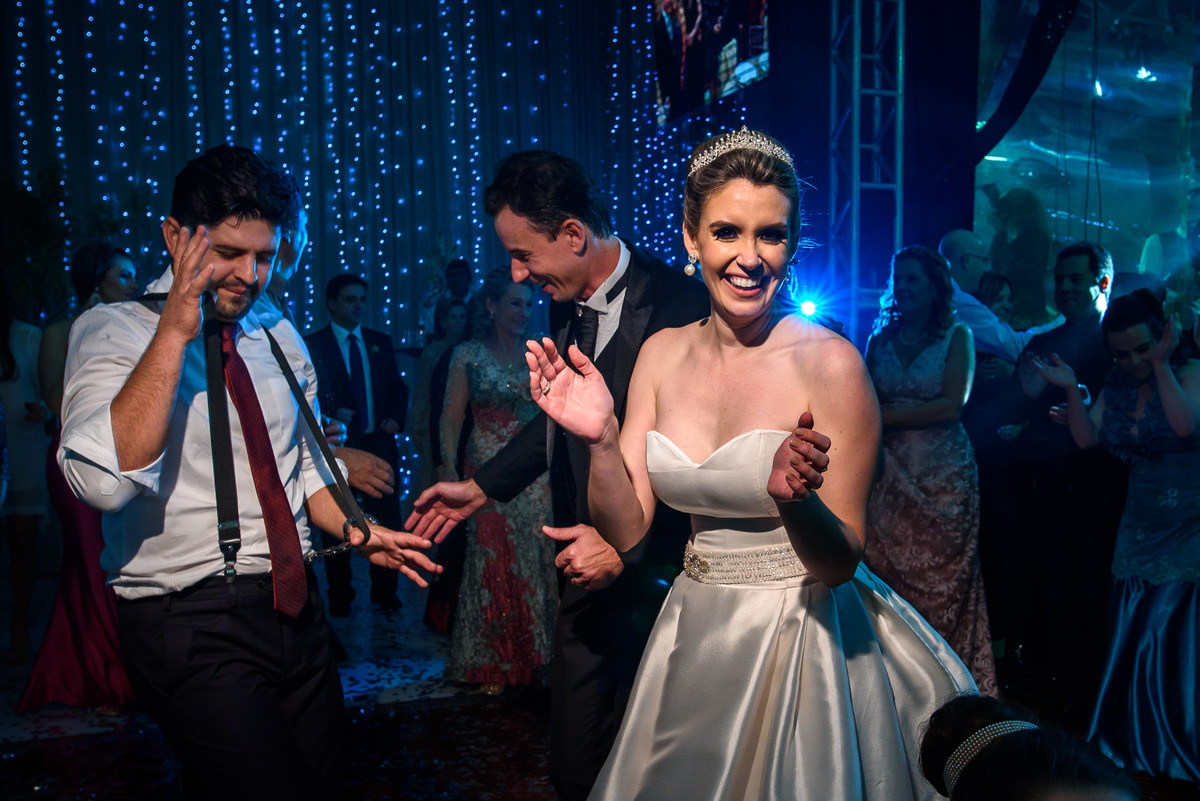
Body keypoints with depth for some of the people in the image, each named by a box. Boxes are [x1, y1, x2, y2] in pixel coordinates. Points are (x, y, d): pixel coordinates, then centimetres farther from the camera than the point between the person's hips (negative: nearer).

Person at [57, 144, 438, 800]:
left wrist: (355, 533, 2)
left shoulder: (281, 340, 11)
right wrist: (175, 332, -23)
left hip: (295, 606, 6)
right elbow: (102, 482, -23)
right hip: (191, 624, -5)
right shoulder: (112, 331, -6)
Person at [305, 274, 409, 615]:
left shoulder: (381, 342, 12)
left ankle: (385, 593, 20)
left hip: (379, 445, 3)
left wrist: (396, 418, -2)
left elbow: (398, 387, 15)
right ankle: (340, 597, 23)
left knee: (387, 522, 4)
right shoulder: (311, 345, 0)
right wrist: (332, 413, -20)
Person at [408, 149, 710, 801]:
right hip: (588, 577, 6)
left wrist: (628, 547, -21)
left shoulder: (681, 308, -19)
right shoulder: (567, 306, 5)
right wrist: (479, 488, 17)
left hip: (659, 578, -6)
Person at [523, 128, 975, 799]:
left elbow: (840, 563, -15)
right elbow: (626, 529, -3)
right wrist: (601, 441, -20)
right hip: (693, 633, 5)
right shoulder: (663, 353, -3)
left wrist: (796, 500, -34)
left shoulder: (829, 362, -17)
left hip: (801, 638, -5)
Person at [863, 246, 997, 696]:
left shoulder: (957, 336, 2)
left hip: (944, 474, -3)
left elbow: (951, 405, -9)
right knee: (887, 576, 1)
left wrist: (887, 416, -10)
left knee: (941, 580, 0)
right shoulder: (880, 340, 12)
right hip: (891, 475, 3)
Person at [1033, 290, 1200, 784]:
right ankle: (1140, 747, 27)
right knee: (1134, 638, 10)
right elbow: (1086, 438, 1)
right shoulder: (1117, 385, 8)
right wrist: (1072, 390, -9)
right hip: (1142, 528, 5)